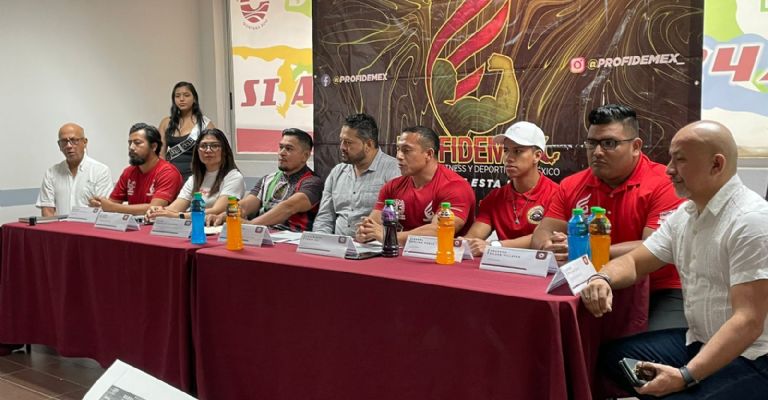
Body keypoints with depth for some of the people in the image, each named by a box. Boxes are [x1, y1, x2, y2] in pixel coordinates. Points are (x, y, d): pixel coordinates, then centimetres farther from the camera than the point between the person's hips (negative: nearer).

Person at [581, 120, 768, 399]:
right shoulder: (683, 215, 6)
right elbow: (634, 262, 10)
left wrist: (685, 376, -32)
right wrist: (603, 278, -14)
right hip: (699, 343, 8)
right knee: (612, 356, 3)